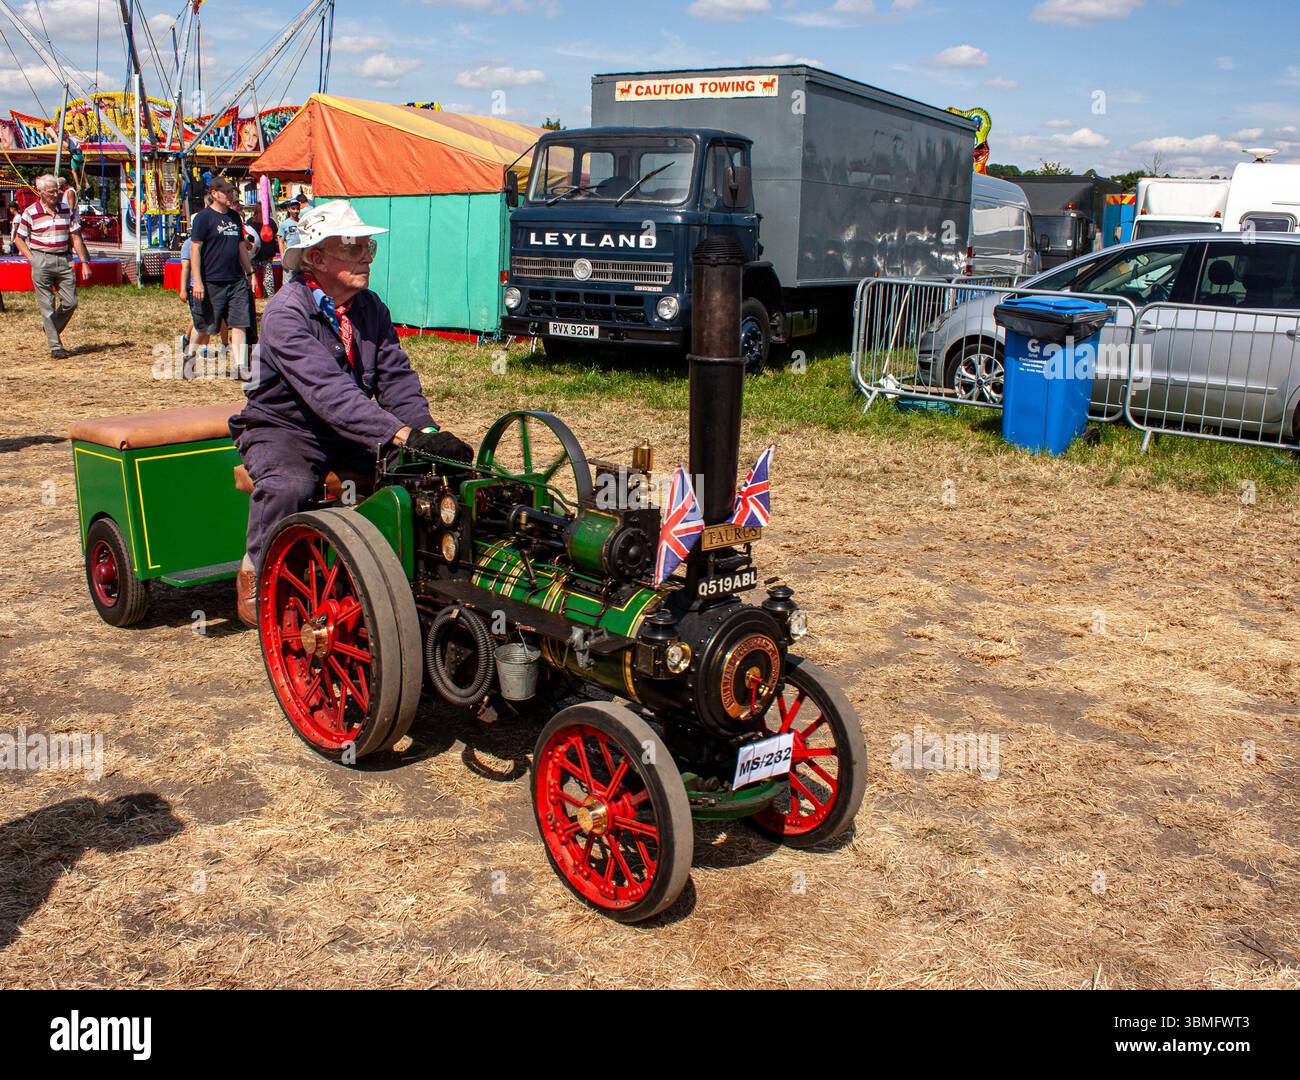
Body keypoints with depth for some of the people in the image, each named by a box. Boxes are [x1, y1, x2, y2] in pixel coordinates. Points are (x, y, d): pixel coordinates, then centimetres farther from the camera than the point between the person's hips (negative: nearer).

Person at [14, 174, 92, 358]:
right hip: (41, 261, -3)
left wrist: (84, 263, 3)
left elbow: (76, 238, 9)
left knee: (71, 302, 0)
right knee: (47, 306, -2)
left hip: (64, 260, 3)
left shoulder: (67, 210, 7)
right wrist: (31, 259, -3)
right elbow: (19, 238, 7)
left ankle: (52, 330, 26)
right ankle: (55, 347, 1)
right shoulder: (30, 213, -1)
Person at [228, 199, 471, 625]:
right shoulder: (286, 313, -21)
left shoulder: (370, 308, 3)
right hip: (284, 429, -5)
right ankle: (256, 581, -11)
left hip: (349, 434, 6)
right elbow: (328, 391, -34)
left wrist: (427, 432, -25)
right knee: (288, 485, -36)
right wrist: (402, 435, -44)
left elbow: (397, 379, -5)